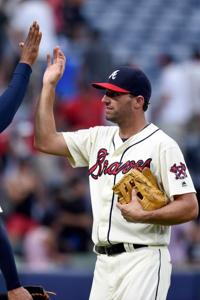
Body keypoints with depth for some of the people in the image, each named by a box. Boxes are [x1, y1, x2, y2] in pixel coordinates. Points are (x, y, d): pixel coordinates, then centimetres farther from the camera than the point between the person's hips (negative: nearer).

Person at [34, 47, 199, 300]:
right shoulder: (98, 138, 15)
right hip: (104, 261, 7)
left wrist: (144, 216, -25)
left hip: (142, 261, -7)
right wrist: (49, 86, 8)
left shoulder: (162, 145, -7)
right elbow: (45, 141, 9)